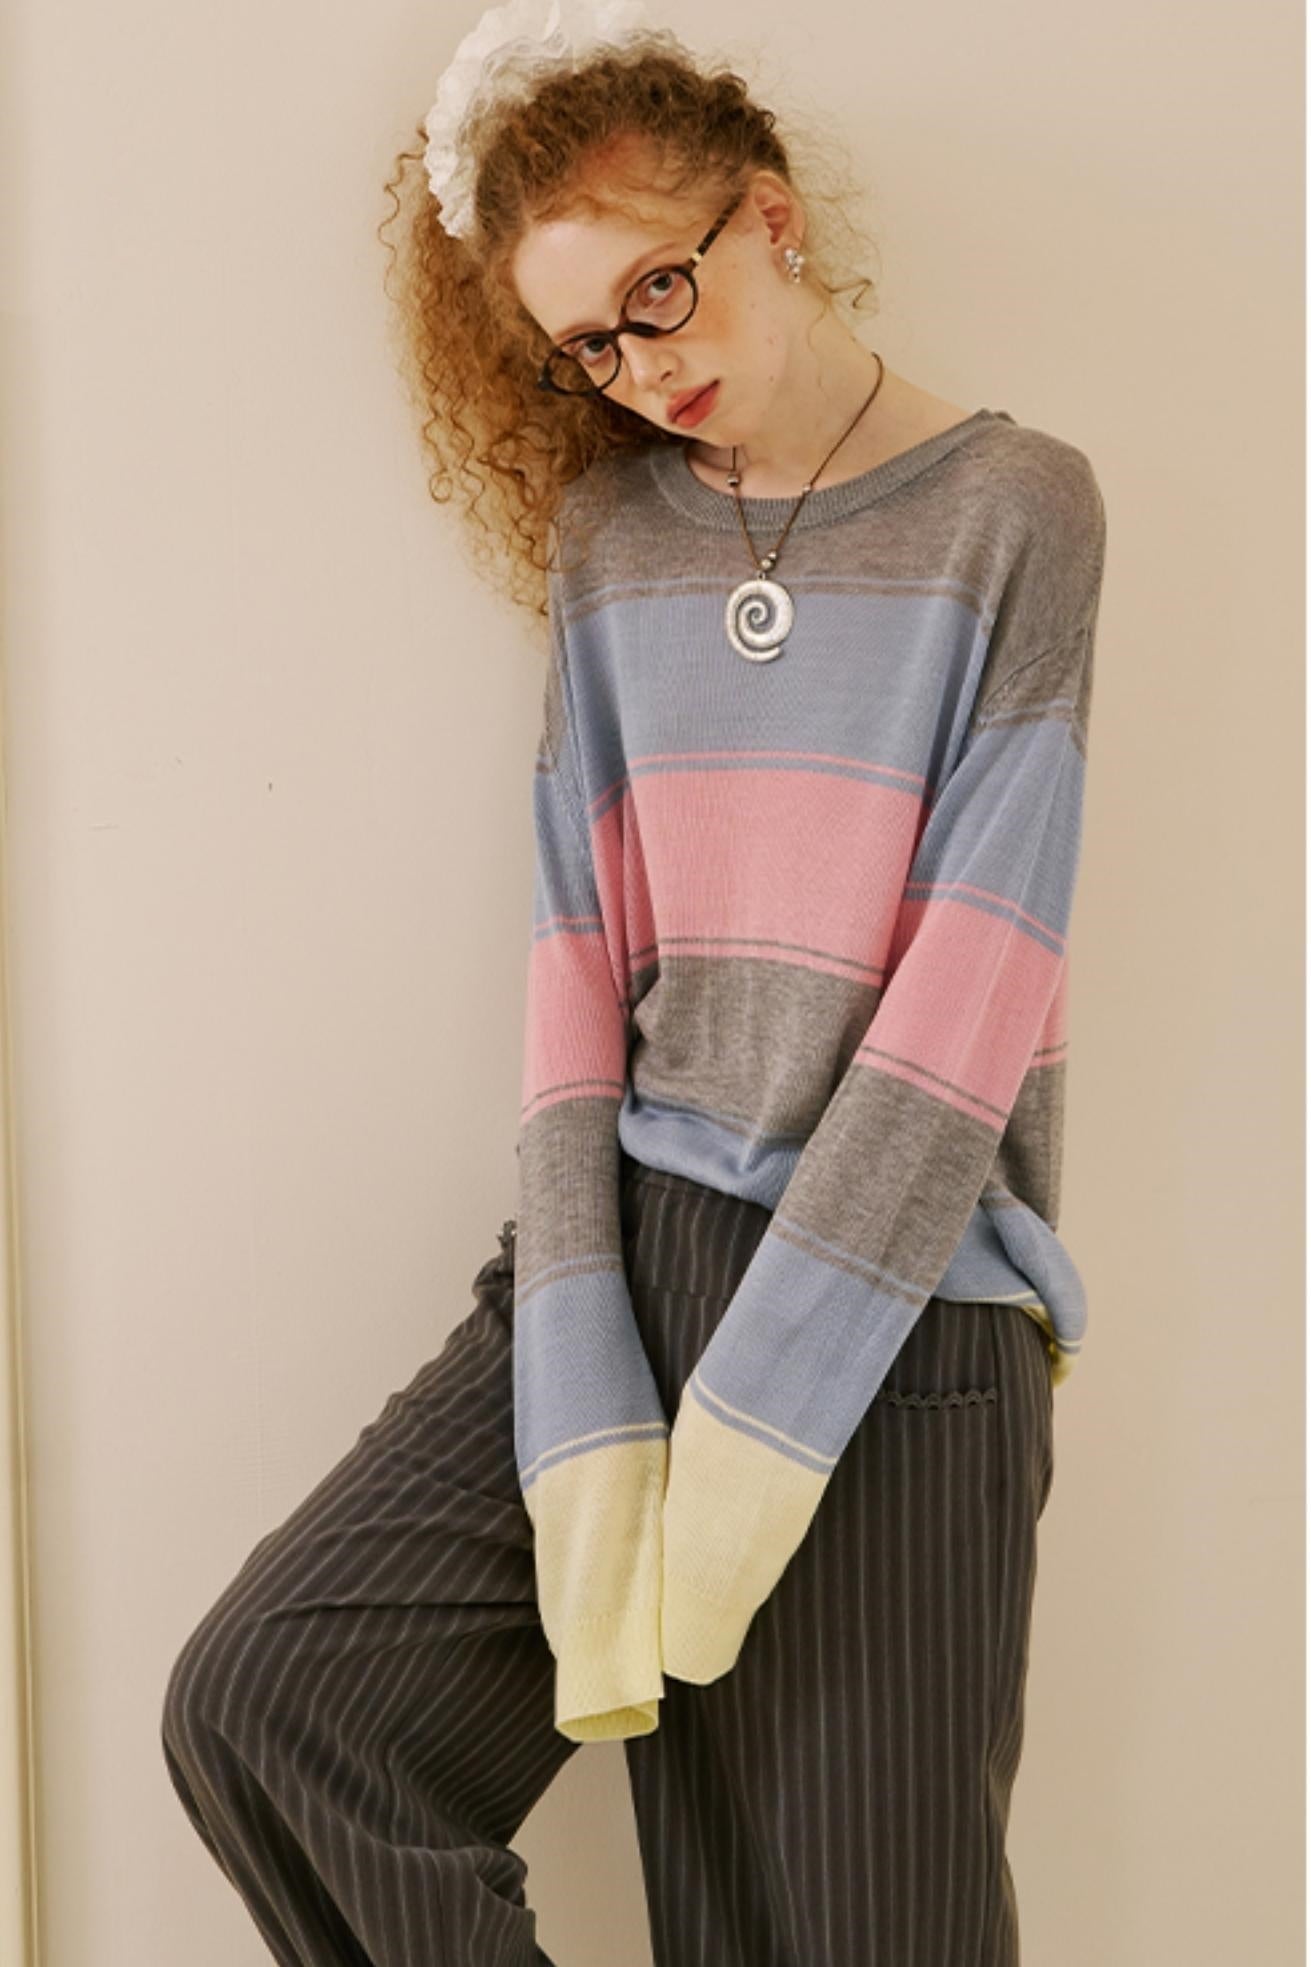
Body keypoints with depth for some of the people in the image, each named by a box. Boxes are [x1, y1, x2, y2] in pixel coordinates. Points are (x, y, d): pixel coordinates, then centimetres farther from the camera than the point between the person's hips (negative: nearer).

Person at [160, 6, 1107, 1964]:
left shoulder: (1009, 509, -2)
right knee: (267, 1696, -10)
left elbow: (976, 979, -11)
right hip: (630, 1232, 4)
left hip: (908, 1297, -3)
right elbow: (580, 952, 1)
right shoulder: (610, 526, 10)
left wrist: (760, 1413, -17)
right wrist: (583, 1419, -9)